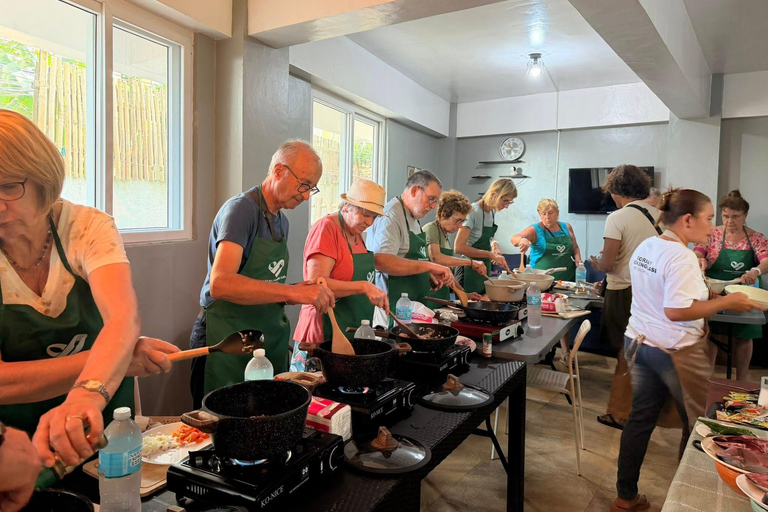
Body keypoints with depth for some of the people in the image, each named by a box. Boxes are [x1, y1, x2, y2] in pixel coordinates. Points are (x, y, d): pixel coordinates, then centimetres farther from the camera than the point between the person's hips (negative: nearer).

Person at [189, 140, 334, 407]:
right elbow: (220, 284, -27)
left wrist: (299, 291, -3)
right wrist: (292, 292, -30)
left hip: (269, 340, 8)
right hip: (228, 341, -7)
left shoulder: (282, 220, 11)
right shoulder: (241, 209, -13)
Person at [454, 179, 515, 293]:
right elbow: (458, 247, -26)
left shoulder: (493, 211, 6)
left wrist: (495, 244, 0)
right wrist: (490, 254, -25)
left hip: (485, 269, 8)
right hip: (470, 271, -8)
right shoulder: (473, 212, -19)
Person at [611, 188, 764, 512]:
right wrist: (725, 302, -19)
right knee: (697, 424, 13)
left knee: (640, 418, 15)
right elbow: (675, 311, -27)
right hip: (675, 351, -8)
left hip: (638, 341, 8)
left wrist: (703, 294, 18)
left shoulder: (645, 247, 6)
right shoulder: (681, 256, -20)